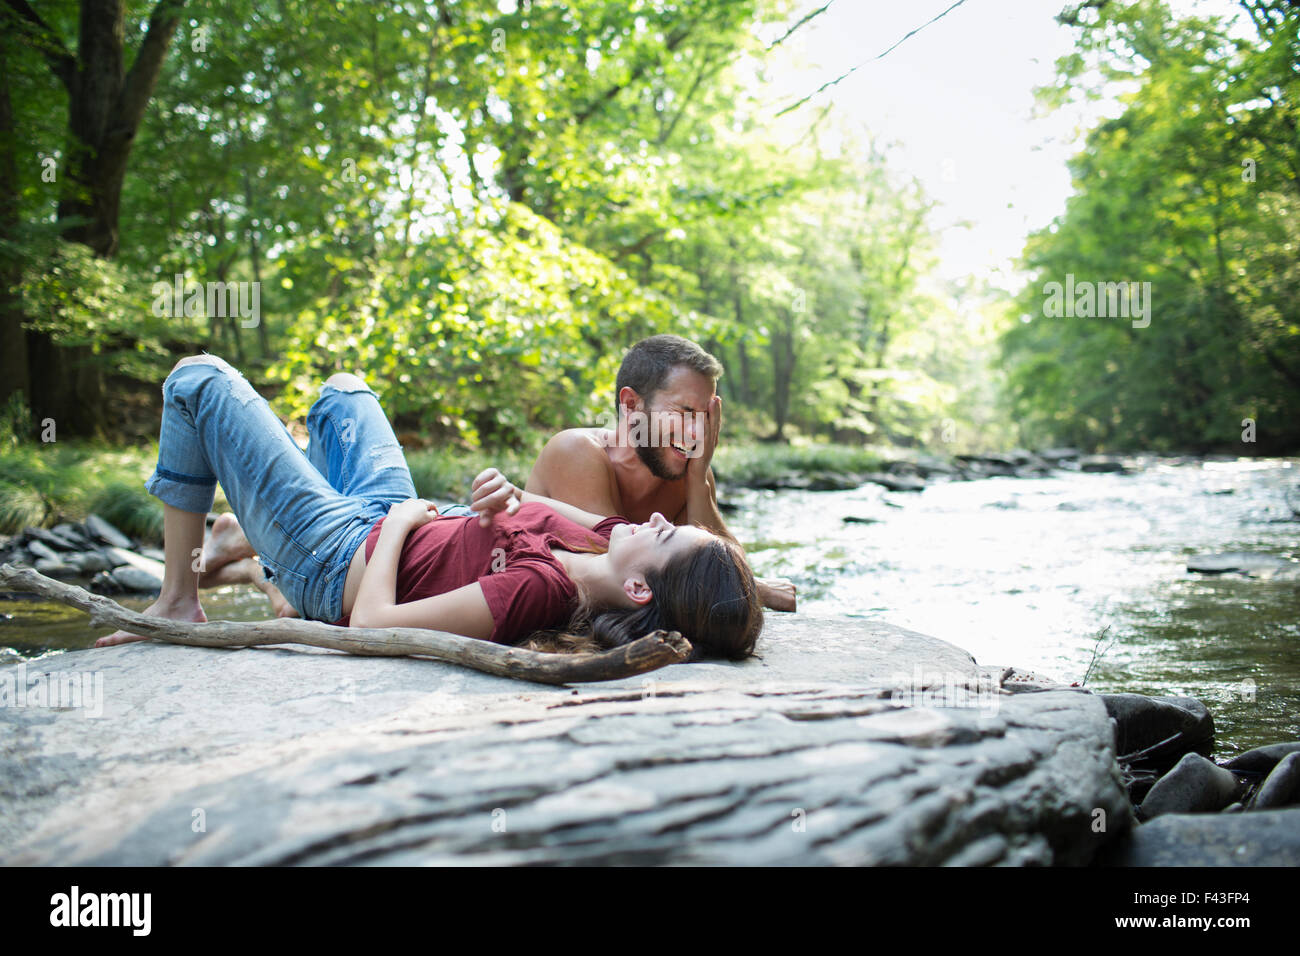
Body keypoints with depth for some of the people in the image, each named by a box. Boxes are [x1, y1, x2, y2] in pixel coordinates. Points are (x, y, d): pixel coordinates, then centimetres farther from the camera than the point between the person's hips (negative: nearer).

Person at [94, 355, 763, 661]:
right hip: (394, 523, 7)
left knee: (198, 380, 1)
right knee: (341, 388, 31)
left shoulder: (538, 588, -45)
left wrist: (399, 521, -23)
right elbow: (554, 511, 2)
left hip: (336, 565, -7)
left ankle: (178, 599, 15)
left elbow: (370, 622, -38)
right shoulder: (606, 542, -23)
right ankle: (253, 552, 47)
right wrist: (511, 500, -20)